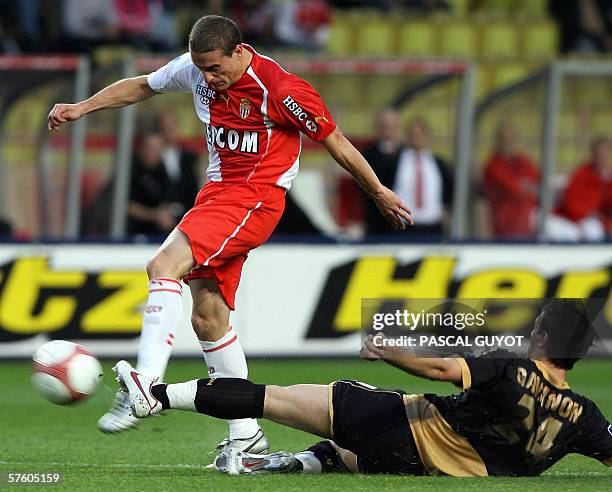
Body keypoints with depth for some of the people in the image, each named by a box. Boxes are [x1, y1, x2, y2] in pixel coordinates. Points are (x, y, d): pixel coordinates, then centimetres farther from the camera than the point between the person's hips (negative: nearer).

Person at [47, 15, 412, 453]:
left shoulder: (281, 90, -17)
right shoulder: (195, 69, 1)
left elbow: (333, 139, -5)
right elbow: (142, 86, 21)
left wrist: (379, 192, 4)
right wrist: (83, 108, 13)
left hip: (256, 197, -8)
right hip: (219, 189, 8)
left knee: (165, 265, -25)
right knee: (208, 317, 5)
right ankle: (246, 433, 12)